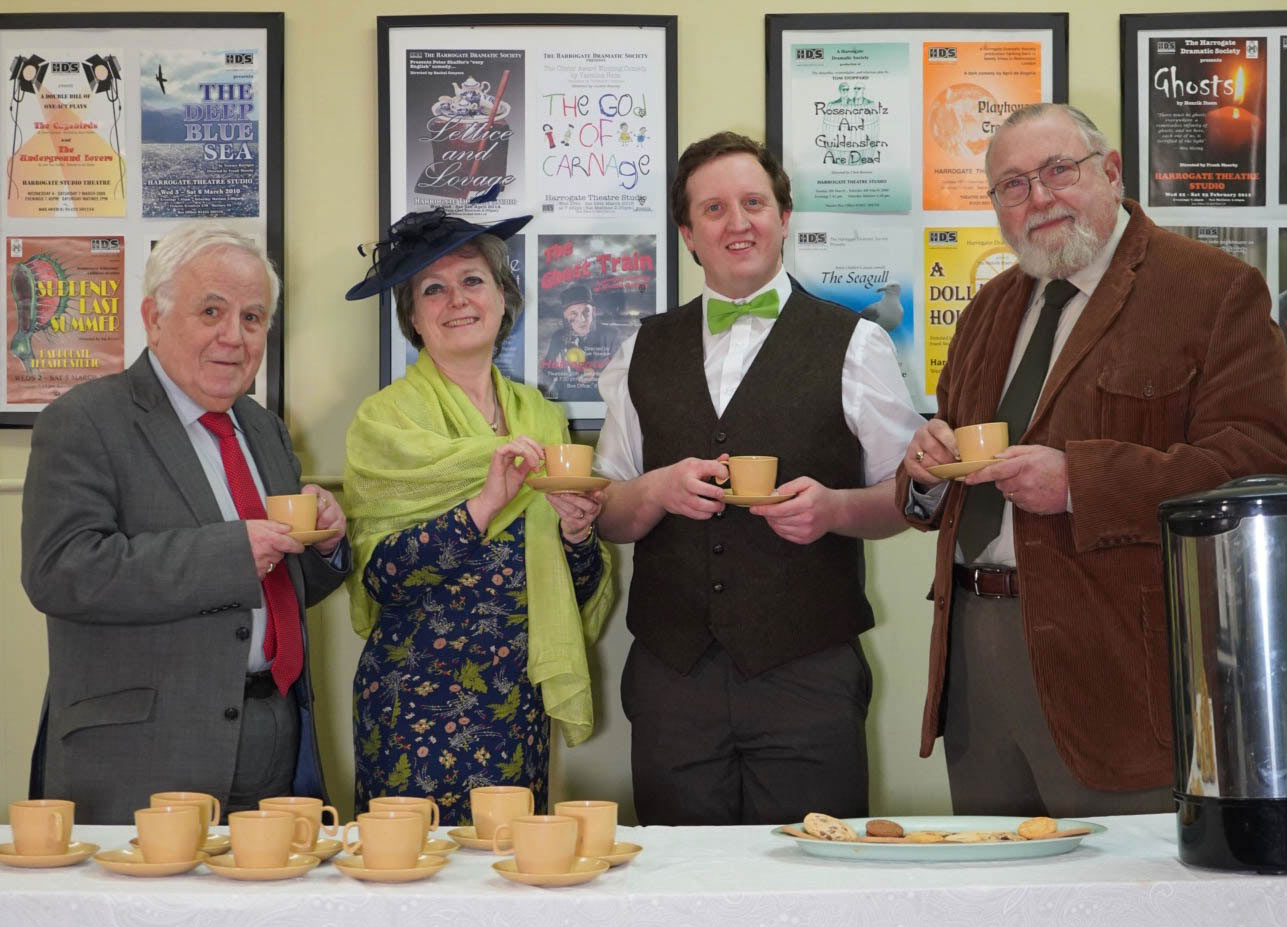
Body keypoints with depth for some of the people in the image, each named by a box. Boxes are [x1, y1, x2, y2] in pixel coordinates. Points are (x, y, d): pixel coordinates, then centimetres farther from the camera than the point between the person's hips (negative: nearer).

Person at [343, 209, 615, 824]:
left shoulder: (541, 418, 10)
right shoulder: (386, 417, -2)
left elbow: (580, 593, 12)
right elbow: (380, 573, -14)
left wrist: (577, 534, -8)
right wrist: (485, 503, -22)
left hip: (519, 703, 4)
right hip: (417, 699, -4)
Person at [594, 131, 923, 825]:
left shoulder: (853, 344, 5)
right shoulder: (644, 353, 13)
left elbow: (911, 494, 6)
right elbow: (606, 516, 14)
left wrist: (834, 507, -13)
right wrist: (658, 489, -7)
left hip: (808, 676, -2)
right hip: (672, 678, 2)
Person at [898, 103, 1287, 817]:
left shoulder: (1214, 289, -4)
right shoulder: (991, 309, 19)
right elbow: (936, 502, 25)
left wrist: (1078, 481, -23)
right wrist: (928, 467, 0)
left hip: (1113, 663, -6)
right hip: (973, 645, 7)